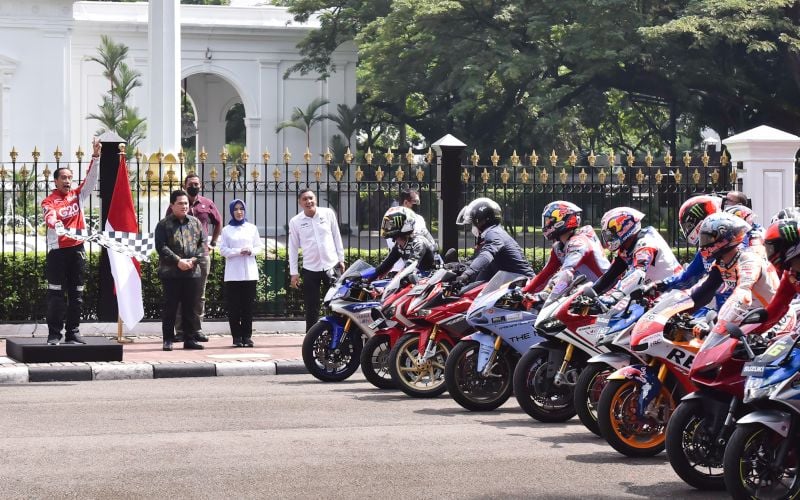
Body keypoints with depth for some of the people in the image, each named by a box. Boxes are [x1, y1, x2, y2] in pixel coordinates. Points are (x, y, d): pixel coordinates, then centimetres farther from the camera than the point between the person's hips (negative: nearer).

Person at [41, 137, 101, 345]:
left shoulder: (78, 195, 10)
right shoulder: (49, 201, -3)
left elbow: (92, 179, 1)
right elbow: (50, 217, -23)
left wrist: (96, 156, -12)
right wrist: (58, 226, -46)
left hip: (77, 249, 4)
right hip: (57, 250, -4)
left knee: (76, 294, 6)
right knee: (56, 294, -4)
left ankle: (73, 332, 11)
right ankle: (54, 334, -2)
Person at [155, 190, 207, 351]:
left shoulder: (195, 223, 11)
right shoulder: (164, 224, -1)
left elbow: (203, 243, 8)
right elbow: (161, 247, -10)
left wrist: (194, 259, -8)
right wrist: (178, 261, -17)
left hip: (192, 272, 4)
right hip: (170, 272, -3)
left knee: (191, 307, 6)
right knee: (170, 307, 0)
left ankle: (190, 339, 13)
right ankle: (168, 340, 6)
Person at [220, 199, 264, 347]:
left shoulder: (252, 228, 9)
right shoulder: (227, 230, 5)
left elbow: (259, 246, 10)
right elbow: (223, 250, -1)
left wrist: (251, 251, -11)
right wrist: (239, 251, -15)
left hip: (249, 272, 1)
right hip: (233, 273, -1)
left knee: (248, 306, 0)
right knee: (234, 307, -3)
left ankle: (247, 335, 5)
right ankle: (237, 336, 2)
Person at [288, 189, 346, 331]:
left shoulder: (328, 213, -1)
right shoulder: (295, 222, -2)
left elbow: (337, 237, 7)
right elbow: (293, 248, 2)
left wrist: (341, 259, 6)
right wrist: (293, 273, 0)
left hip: (332, 266, 0)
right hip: (310, 269, 0)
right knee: (312, 309, 3)